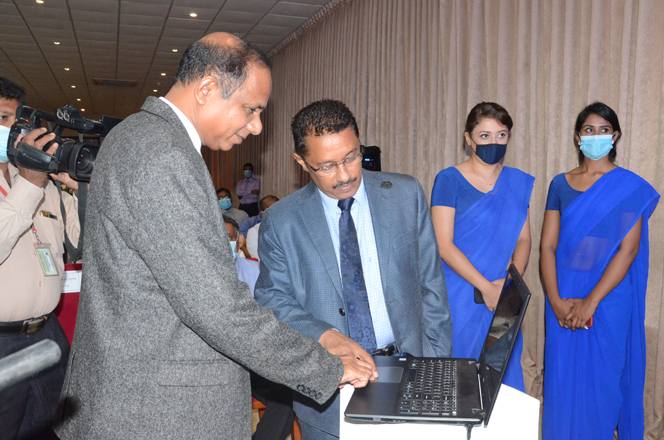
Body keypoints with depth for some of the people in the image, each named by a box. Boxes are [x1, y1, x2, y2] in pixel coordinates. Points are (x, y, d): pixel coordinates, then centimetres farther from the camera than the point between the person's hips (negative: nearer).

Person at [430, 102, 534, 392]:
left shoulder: (518, 182, 9)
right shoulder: (449, 180, -6)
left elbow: (523, 239, 9)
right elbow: (443, 245, -12)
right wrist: (485, 287, -14)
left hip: (503, 300, 4)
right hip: (459, 299, -4)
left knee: (501, 374, 8)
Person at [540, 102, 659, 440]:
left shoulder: (630, 187, -3)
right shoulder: (560, 184, 5)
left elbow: (628, 249, -11)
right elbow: (547, 246, 1)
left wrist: (590, 303, -16)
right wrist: (556, 302, -10)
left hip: (609, 298, -2)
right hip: (563, 299, 3)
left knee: (601, 380, 7)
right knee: (562, 377, 10)